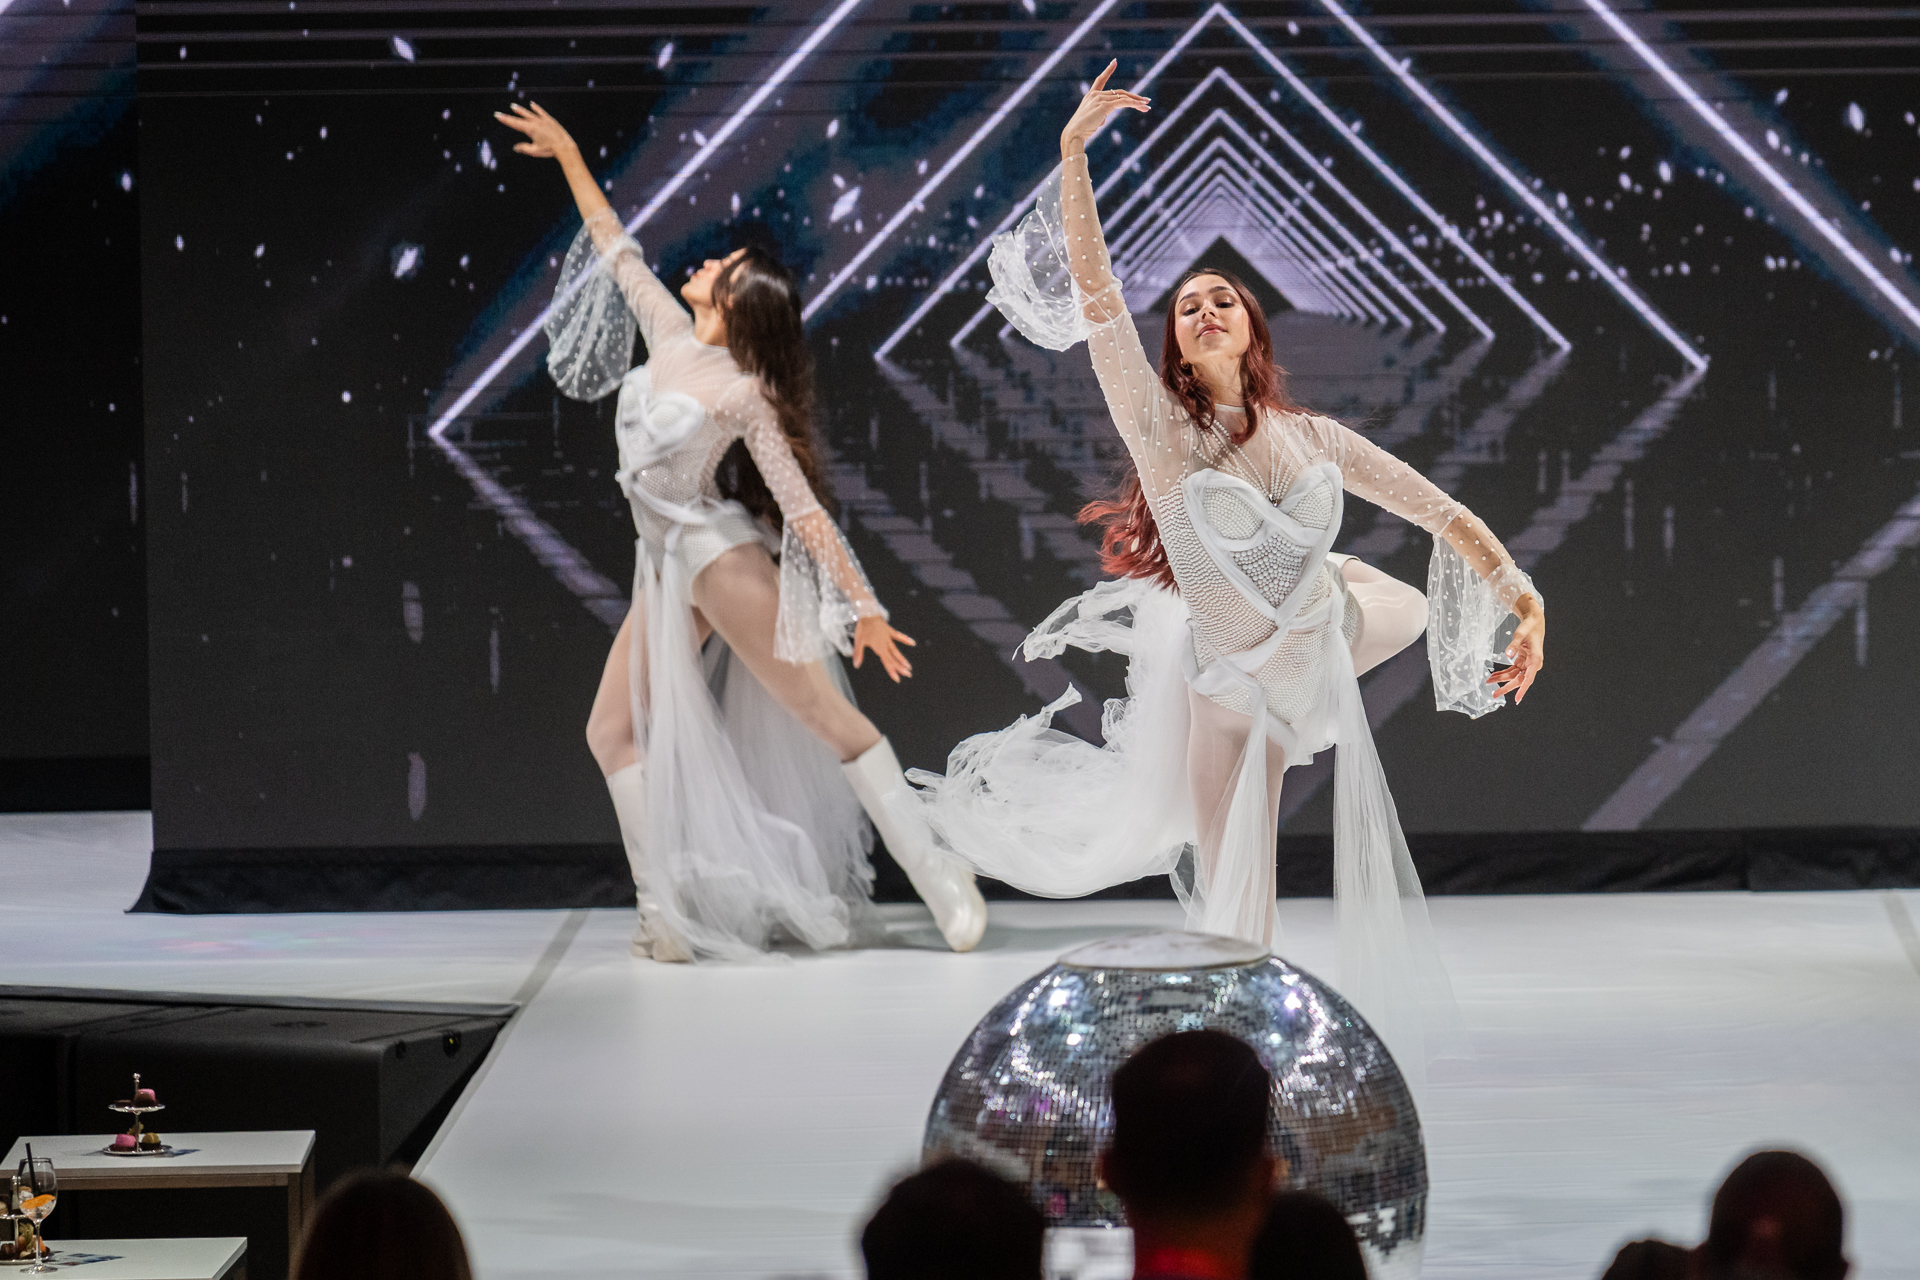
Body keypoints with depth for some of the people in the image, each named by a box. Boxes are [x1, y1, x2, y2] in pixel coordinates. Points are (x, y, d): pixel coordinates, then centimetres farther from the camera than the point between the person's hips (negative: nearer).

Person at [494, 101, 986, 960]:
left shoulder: (744, 394, -14)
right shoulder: (671, 338, 5)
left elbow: (805, 509, -15)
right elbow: (616, 250, 19)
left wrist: (862, 605, -18)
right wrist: (568, 158, 20)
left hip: (720, 553, -9)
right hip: (666, 568, 9)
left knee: (824, 711, -10)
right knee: (615, 731, 4)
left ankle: (932, 874, -12)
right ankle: (665, 911, 3)